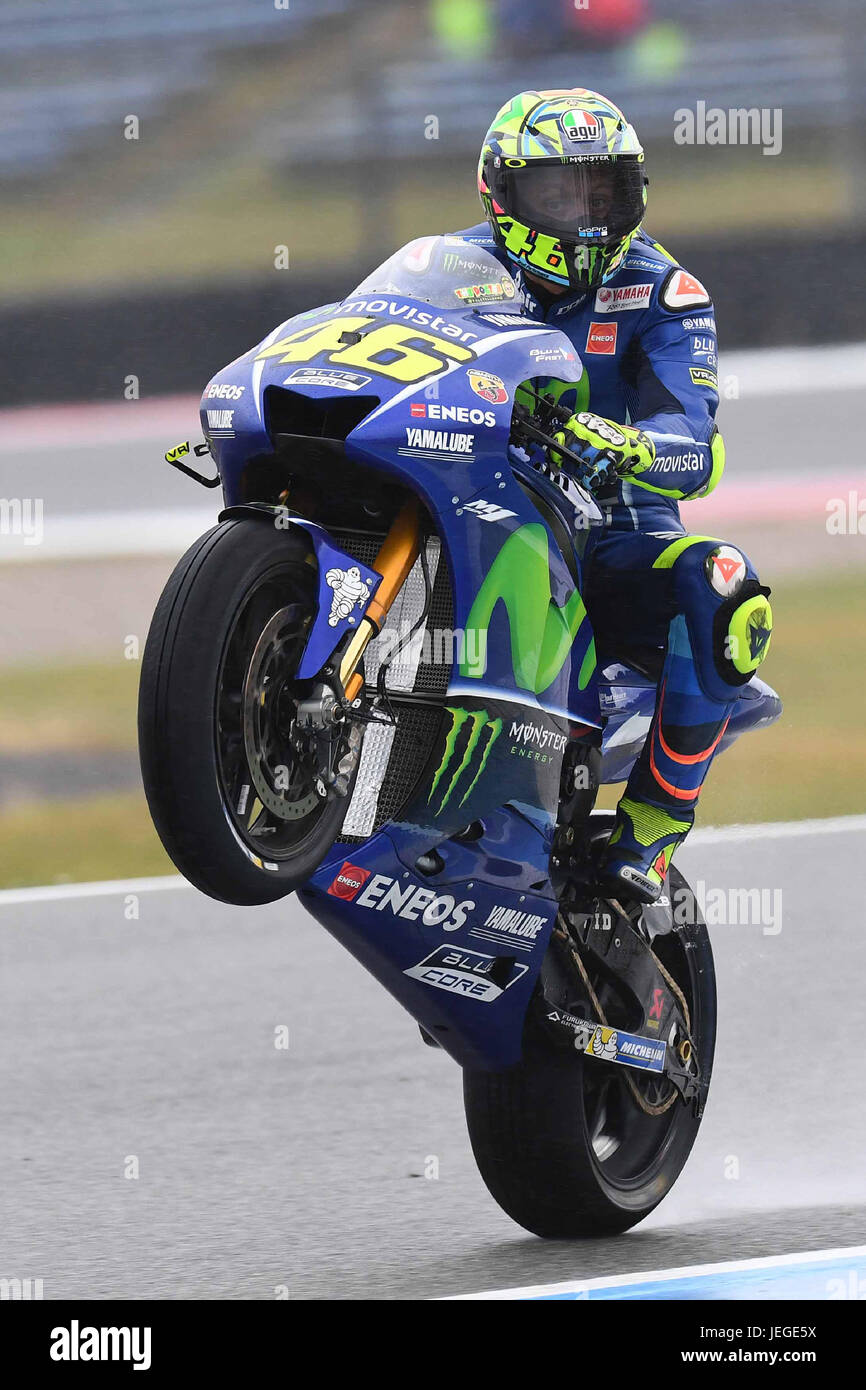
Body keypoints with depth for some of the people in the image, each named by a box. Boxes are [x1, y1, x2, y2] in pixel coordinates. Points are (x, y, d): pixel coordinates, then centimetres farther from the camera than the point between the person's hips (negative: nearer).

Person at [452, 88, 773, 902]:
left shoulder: (659, 294, 1)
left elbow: (696, 452, -14)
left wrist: (621, 444, -39)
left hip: (610, 541, -2)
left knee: (719, 589, -33)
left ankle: (651, 827, -23)